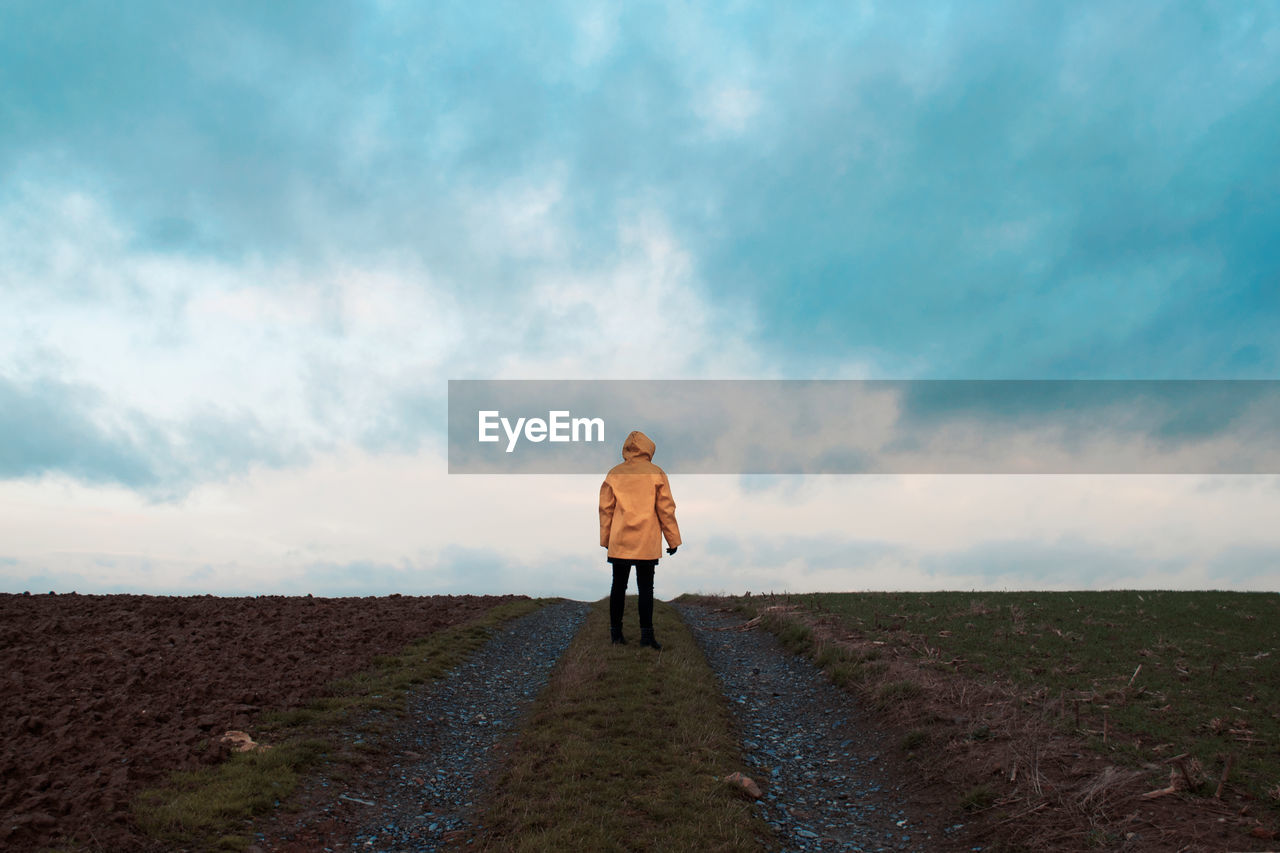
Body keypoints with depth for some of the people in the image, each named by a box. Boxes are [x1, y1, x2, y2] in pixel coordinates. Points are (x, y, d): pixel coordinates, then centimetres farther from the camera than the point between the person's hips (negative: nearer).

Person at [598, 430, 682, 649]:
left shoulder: (614, 474, 3)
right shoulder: (656, 474, -2)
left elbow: (605, 508, 5)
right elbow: (666, 509, -2)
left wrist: (606, 539, 14)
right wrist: (673, 539, 5)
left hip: (619, 541, 2)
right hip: (647, 543, -2)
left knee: (618, 585, 10)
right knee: (645, 587, 3)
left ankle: (615, 631, 13)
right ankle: (646, 634, -1)